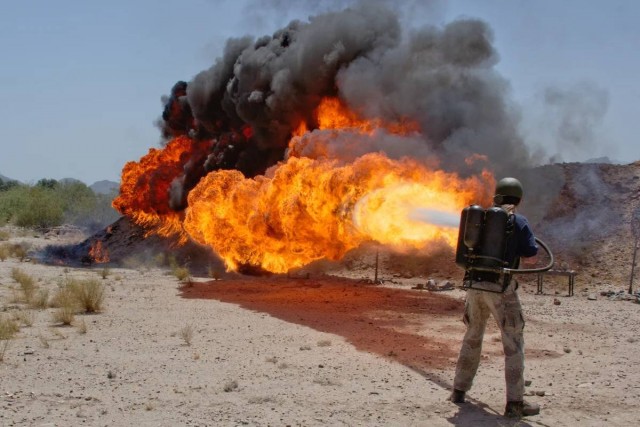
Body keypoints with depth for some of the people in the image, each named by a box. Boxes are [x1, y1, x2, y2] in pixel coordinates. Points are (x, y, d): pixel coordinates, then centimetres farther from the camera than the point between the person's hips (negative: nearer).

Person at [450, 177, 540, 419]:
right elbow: (530, 251, -8)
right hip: (500, 288, -5)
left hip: (474, 285, 5)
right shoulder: (519, 222, -4)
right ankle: (515, 402, -3)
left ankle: (459, 390, 25)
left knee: (472, 338, 21)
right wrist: (514, 246, 11)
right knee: (514, 344, 1)